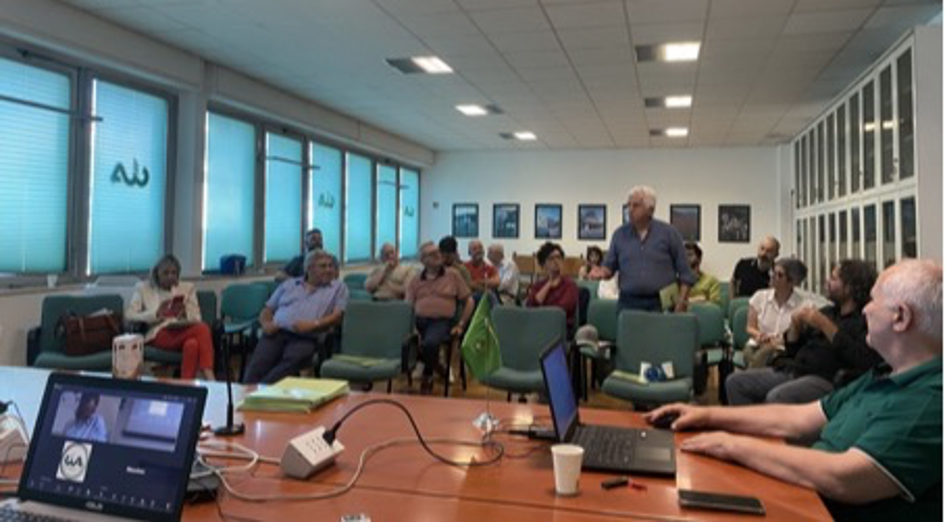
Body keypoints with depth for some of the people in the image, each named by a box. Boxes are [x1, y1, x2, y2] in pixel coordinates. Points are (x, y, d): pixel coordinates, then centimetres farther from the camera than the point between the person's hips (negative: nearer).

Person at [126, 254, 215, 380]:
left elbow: (196, 318, 10)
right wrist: (155, 315, -16)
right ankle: (208, 378, -39)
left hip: (184, 331, 3)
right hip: (159, 334, -3)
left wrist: (184, 318, -14)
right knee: (203, 328, -34)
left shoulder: (187, 288, 18)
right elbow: (129, 314, 2)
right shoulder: (143, 288, 14)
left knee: (192, 344, -38)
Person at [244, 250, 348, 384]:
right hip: (277, 333, 3)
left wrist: (314, 324, -13)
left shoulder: (338, 287, 18)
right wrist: (266, 323, 1)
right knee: (257, 365, -27)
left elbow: (338, 316, 5)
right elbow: (267, 310, 25)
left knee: (290, 362, -36)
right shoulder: (289, 284, 26)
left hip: (306, 339, -3)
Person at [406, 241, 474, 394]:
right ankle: (433, 364, -1)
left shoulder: (453, 274, 10)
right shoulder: (415, 281, 17)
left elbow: (469, 301, 10)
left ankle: (427, 377, -4)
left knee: (429, 343, -36)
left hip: (441, 321, -3)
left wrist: (461, 325, 1)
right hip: (419, 320, 3)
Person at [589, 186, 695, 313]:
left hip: (661, 305, -2)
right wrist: (603, 272, -12)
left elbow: (684, 273, 2)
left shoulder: (668, 232, 2)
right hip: (628, 304, 2)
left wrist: (682, 302, -6)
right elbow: (610, 266, 12)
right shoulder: (620, 234, 8)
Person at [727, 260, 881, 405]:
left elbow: (864, 360, -21)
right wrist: (795, 326, 1)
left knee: (777, 397, -35)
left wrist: (825, 325, -17)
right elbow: (792, 349, 23)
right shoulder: (827, 311, 21)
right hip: (792, 370, 8)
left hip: (826, 379, -8)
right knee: (735, 382, -8)